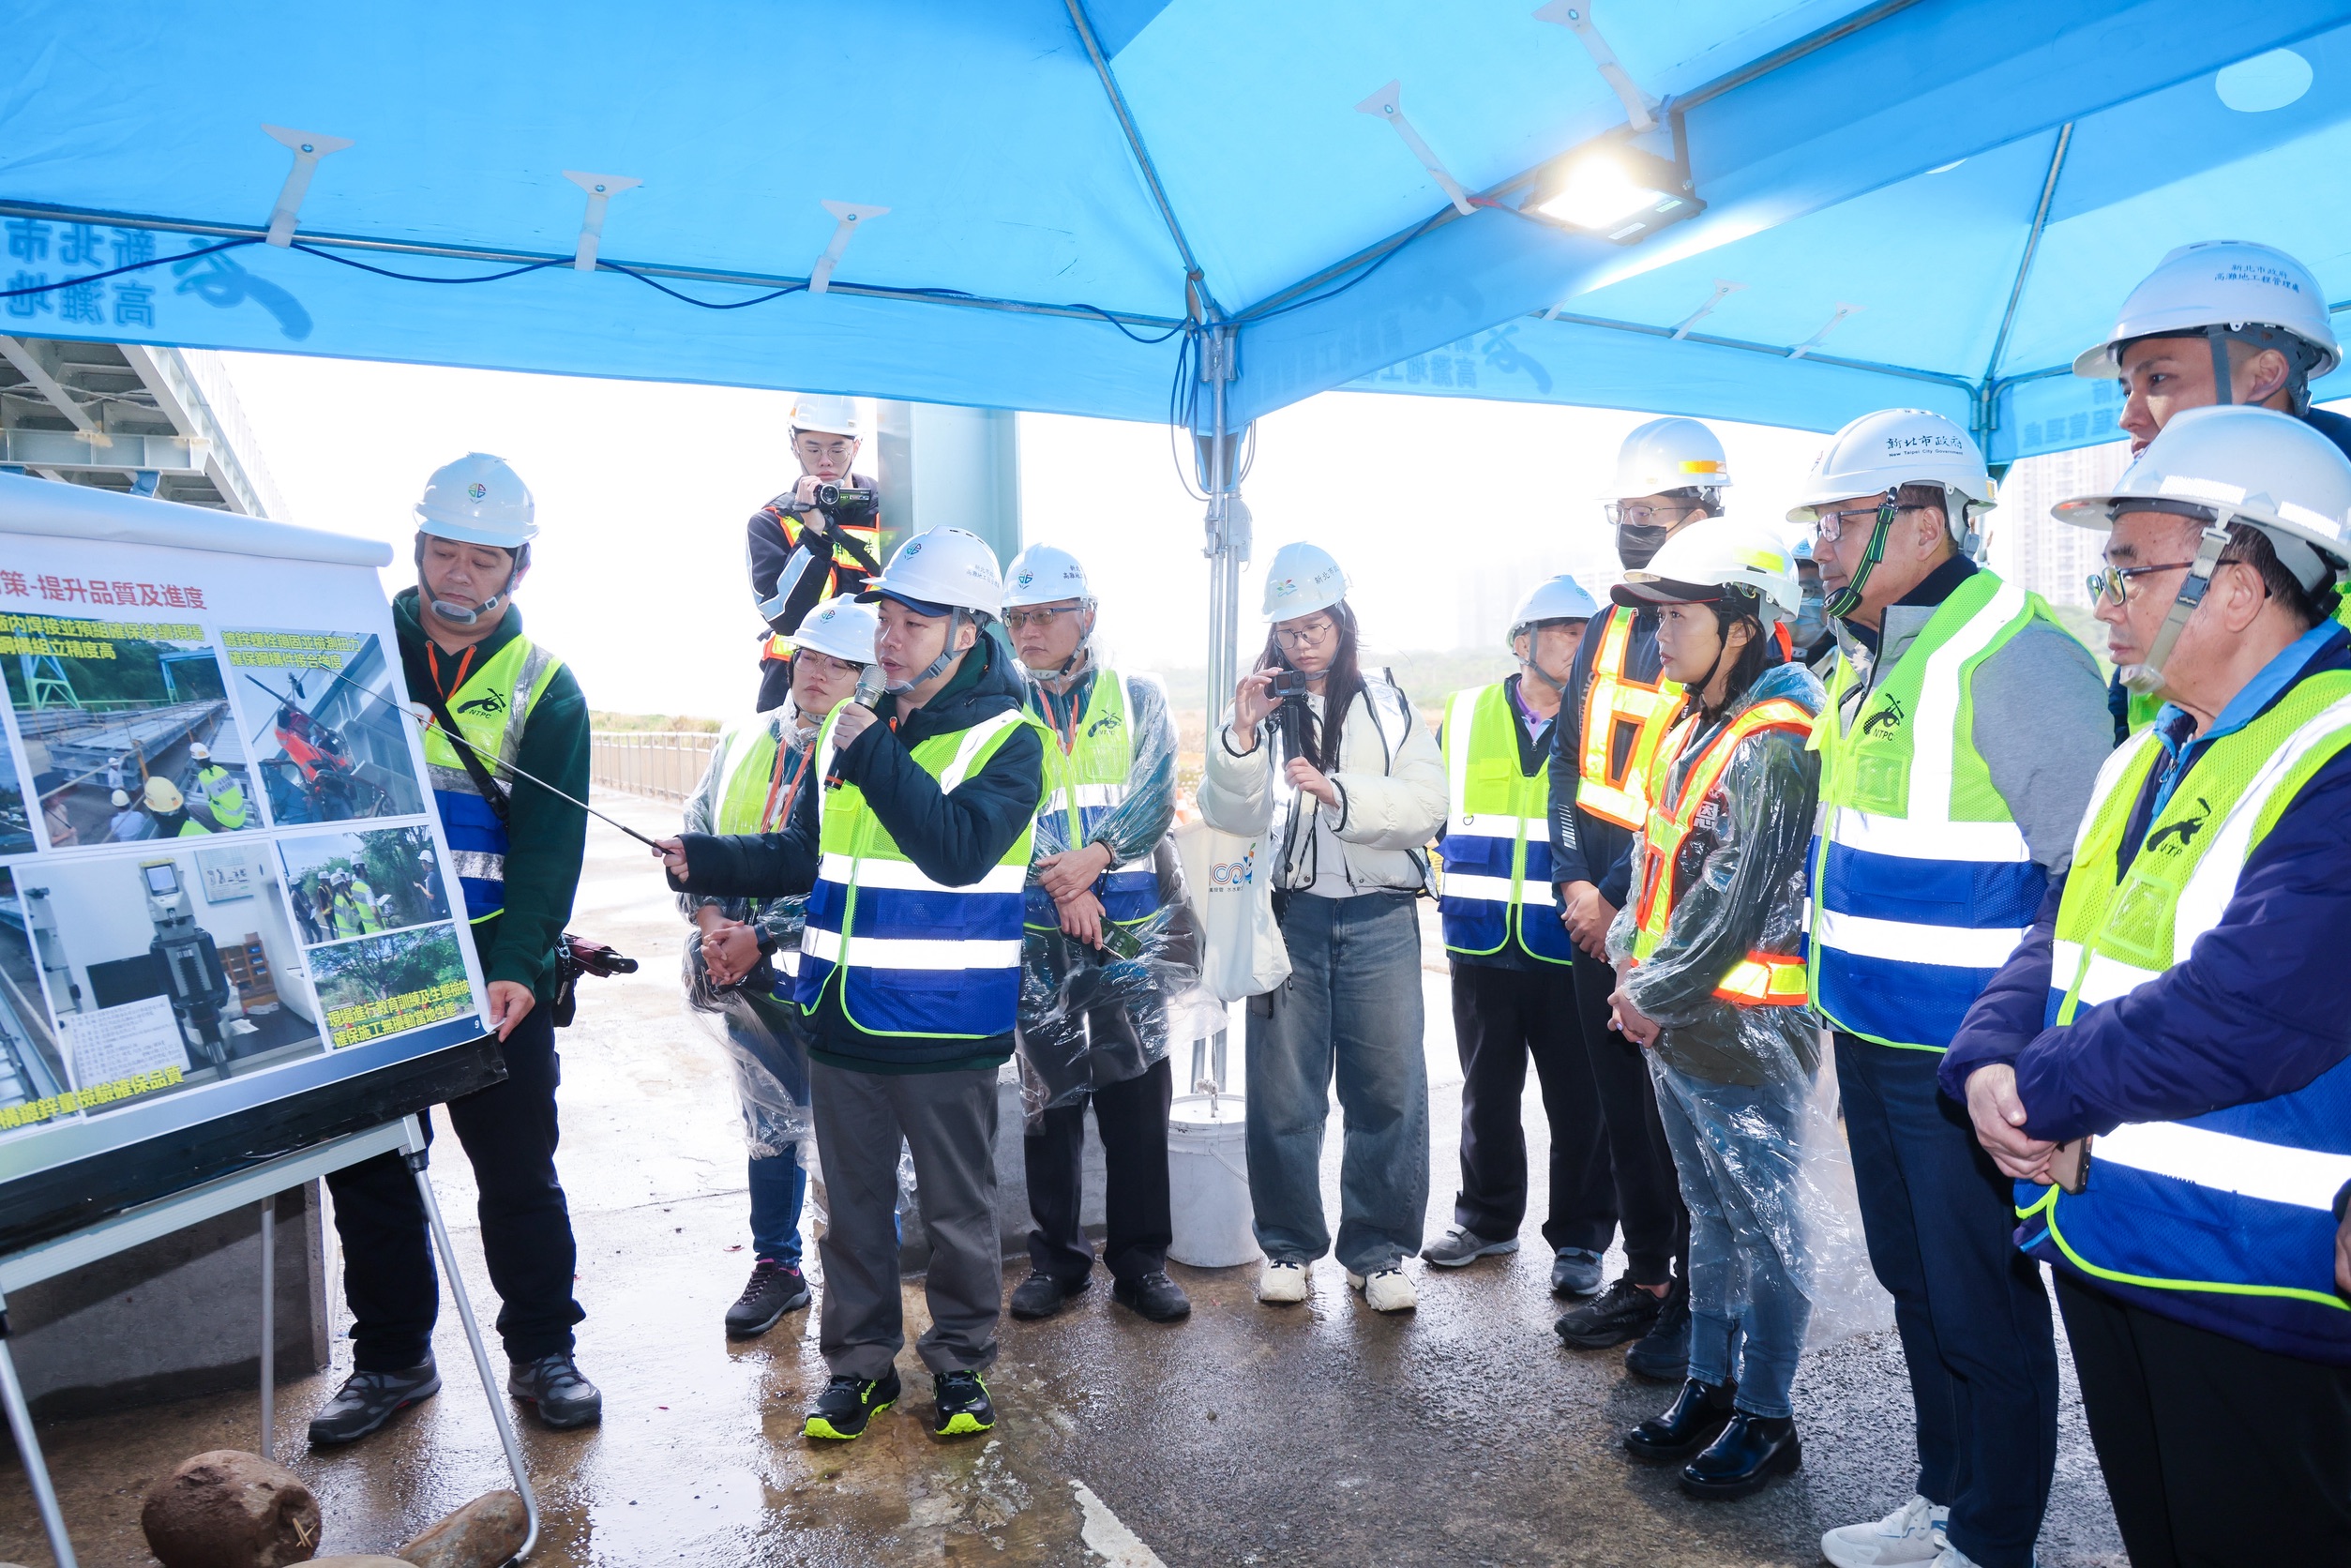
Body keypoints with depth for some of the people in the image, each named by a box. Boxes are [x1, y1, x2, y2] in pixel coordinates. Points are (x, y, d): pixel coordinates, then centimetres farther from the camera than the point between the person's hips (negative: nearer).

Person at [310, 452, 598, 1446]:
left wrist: (518, 966, -21)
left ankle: (542, 1353, 21)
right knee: (368, 1169, 12)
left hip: (491, 969, -2)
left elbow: (549, 843, -7)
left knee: (519, 1168, 5)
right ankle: (390, 1358, 29)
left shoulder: (543, 688, 2)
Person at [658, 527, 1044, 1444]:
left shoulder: (1005, 737, -10)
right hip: (840, 1018, 5)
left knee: (956, 1212, 11)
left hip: (943, 1027, -5)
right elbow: (804, 855, 17)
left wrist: (877, 755, -25)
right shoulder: (849, 728, 8)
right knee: (852, 1205, 17)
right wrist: (703, 861, 5)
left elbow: (959, 851, -26)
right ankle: (859, 1361, 34)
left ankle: (960, 1363, 31)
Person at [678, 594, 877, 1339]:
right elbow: (698, 835, 12)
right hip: (745, 974, 6)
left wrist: (760, 938, -18)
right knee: (769, 1117, 17)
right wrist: (711, 921, -4)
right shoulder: (745, 740, 9)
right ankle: (775, 1267, 32)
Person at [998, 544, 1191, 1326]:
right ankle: (1056, 1256, 21)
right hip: (1038, 929, 0)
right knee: (1049, 1091, 6)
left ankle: (1141, 1260, 15)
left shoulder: (1138, 697, 8)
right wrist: (1061, 883, -15)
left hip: (1129, 925, 0)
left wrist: (1097, 855, -20)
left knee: (1137, 1091, 2)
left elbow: (1154, 796, -4)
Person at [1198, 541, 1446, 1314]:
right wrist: (1241, 736, -16)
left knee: (1390, 1089, 3)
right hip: (1288, 915, 0)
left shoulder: (1389, 705, 9)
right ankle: (1288, 1246, 22)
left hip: (1379, 919, 0)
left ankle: (1378, 1251, 18)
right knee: (1283, 1091, 5)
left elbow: (1426, 804, -3)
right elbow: (1233, 817, -1)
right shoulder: (1262, 707, 9)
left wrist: (1338, 792, -16)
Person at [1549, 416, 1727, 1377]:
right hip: (1596, 917, 7)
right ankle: (1644, 1277, 32)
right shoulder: (1610, 629, 12)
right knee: (1624, 1107, 16)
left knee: (1687, 1115, 5)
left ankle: (1695, 1303, 21)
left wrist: (1618, 897, -16)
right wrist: (1572, 881, 0)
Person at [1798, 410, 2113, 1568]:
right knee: (1914, 1284, 21)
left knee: (1983, 1307, 7)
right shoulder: (1861, 662, 11)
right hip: (1871, 1038, 9)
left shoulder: (2013, 655, -17)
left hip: (1964, 1055, -9)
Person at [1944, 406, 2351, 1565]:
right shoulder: (2149, 759, 11)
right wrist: (1989, 1064, -8)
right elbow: (2057, 938, 11)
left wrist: (2044, 1090, -18)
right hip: (2102, 1250, 8)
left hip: (2253, 1293, -8)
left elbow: (2253, 1010, -30)